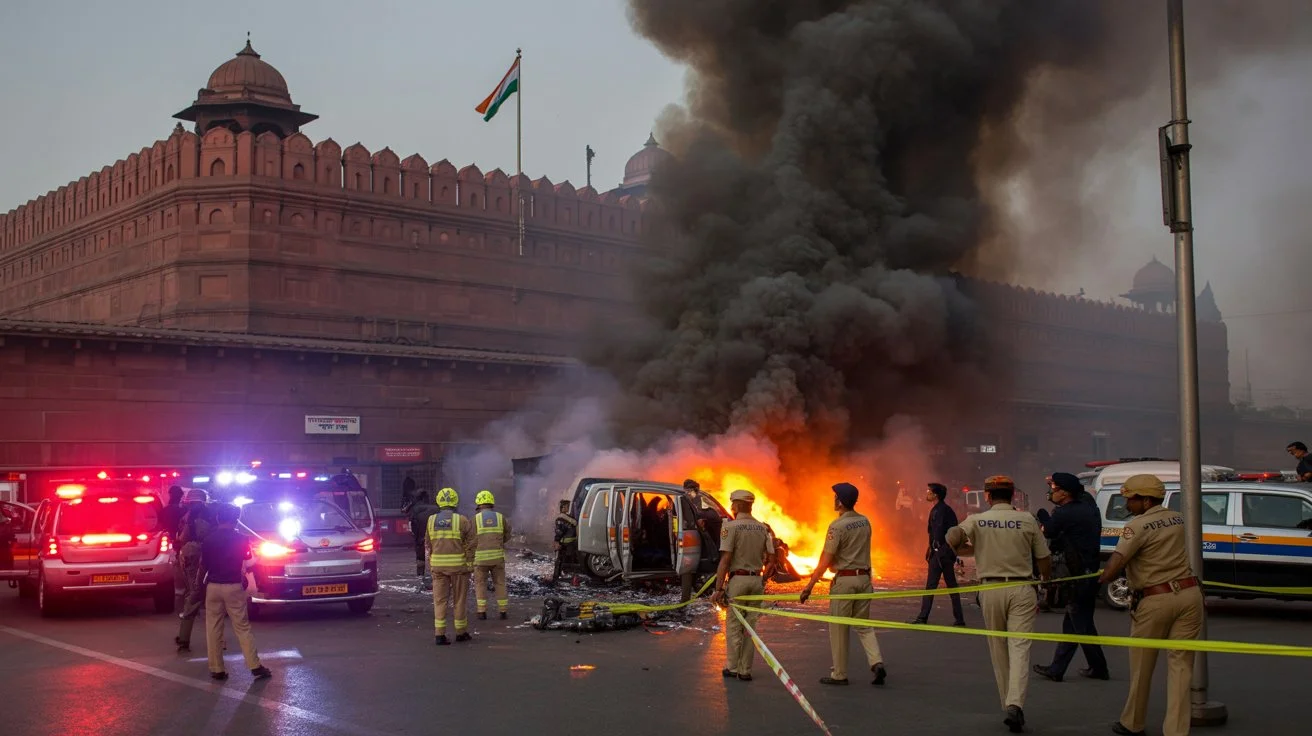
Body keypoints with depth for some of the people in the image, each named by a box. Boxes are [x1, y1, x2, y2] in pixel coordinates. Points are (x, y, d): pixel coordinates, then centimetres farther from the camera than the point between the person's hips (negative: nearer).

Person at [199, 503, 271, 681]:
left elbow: (203, 565, 5)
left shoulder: (208, 539, 2)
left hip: (213, 587, 1)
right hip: (234, 587, -1)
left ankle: (217, 669, 8)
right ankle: (255, 666, -2)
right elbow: (248, 566, -4)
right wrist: (252, 587, 6)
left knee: (213, 629, 9)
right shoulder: (240, 539, -4)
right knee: (242, 628, 2)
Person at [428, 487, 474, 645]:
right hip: (458, 565, -3)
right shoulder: (462, 521, -7)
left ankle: (439, 634, 1)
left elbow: (429, 545, 10)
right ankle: (461, 633, 19)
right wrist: (469, 564, 3)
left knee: (439, 599, 6)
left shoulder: (431, 520, 4)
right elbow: (470, 544, -6)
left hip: (437, 565, 3)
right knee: (459, 599, 9)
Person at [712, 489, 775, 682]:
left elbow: (725, 560, -13)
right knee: (750, 626, 10)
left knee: (733, 625, 6)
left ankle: (732, 667, 10)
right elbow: (771, 560, 7)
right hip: (756, 580, 5)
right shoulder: (763, 528, 7)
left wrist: (718, 588, -12)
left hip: (737, 579, -5)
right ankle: (745, 671, 13)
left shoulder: (731, 526, -8)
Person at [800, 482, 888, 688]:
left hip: (844, 580, -6)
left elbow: (826, 561, -16)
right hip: (864, 577, 7)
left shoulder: (837, 526, -15)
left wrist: (809, 585, -12)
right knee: (863, 625, 15)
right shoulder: (865, 522, 7)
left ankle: (839, 675, 10)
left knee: (838, 629, 4)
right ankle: (877, 662, -3)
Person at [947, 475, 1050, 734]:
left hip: (990, 589, 1)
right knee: (1020, 648, -5)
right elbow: (1044, 561, 5)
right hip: (1021, 589, -1)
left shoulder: (977, 520, -1)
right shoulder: (1027, 520, 1)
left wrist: (959, 547, 3)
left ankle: (1007, 704, 22)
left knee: (998, 650, 14)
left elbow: (953, 536, -20)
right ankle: (1015, 704, -21)